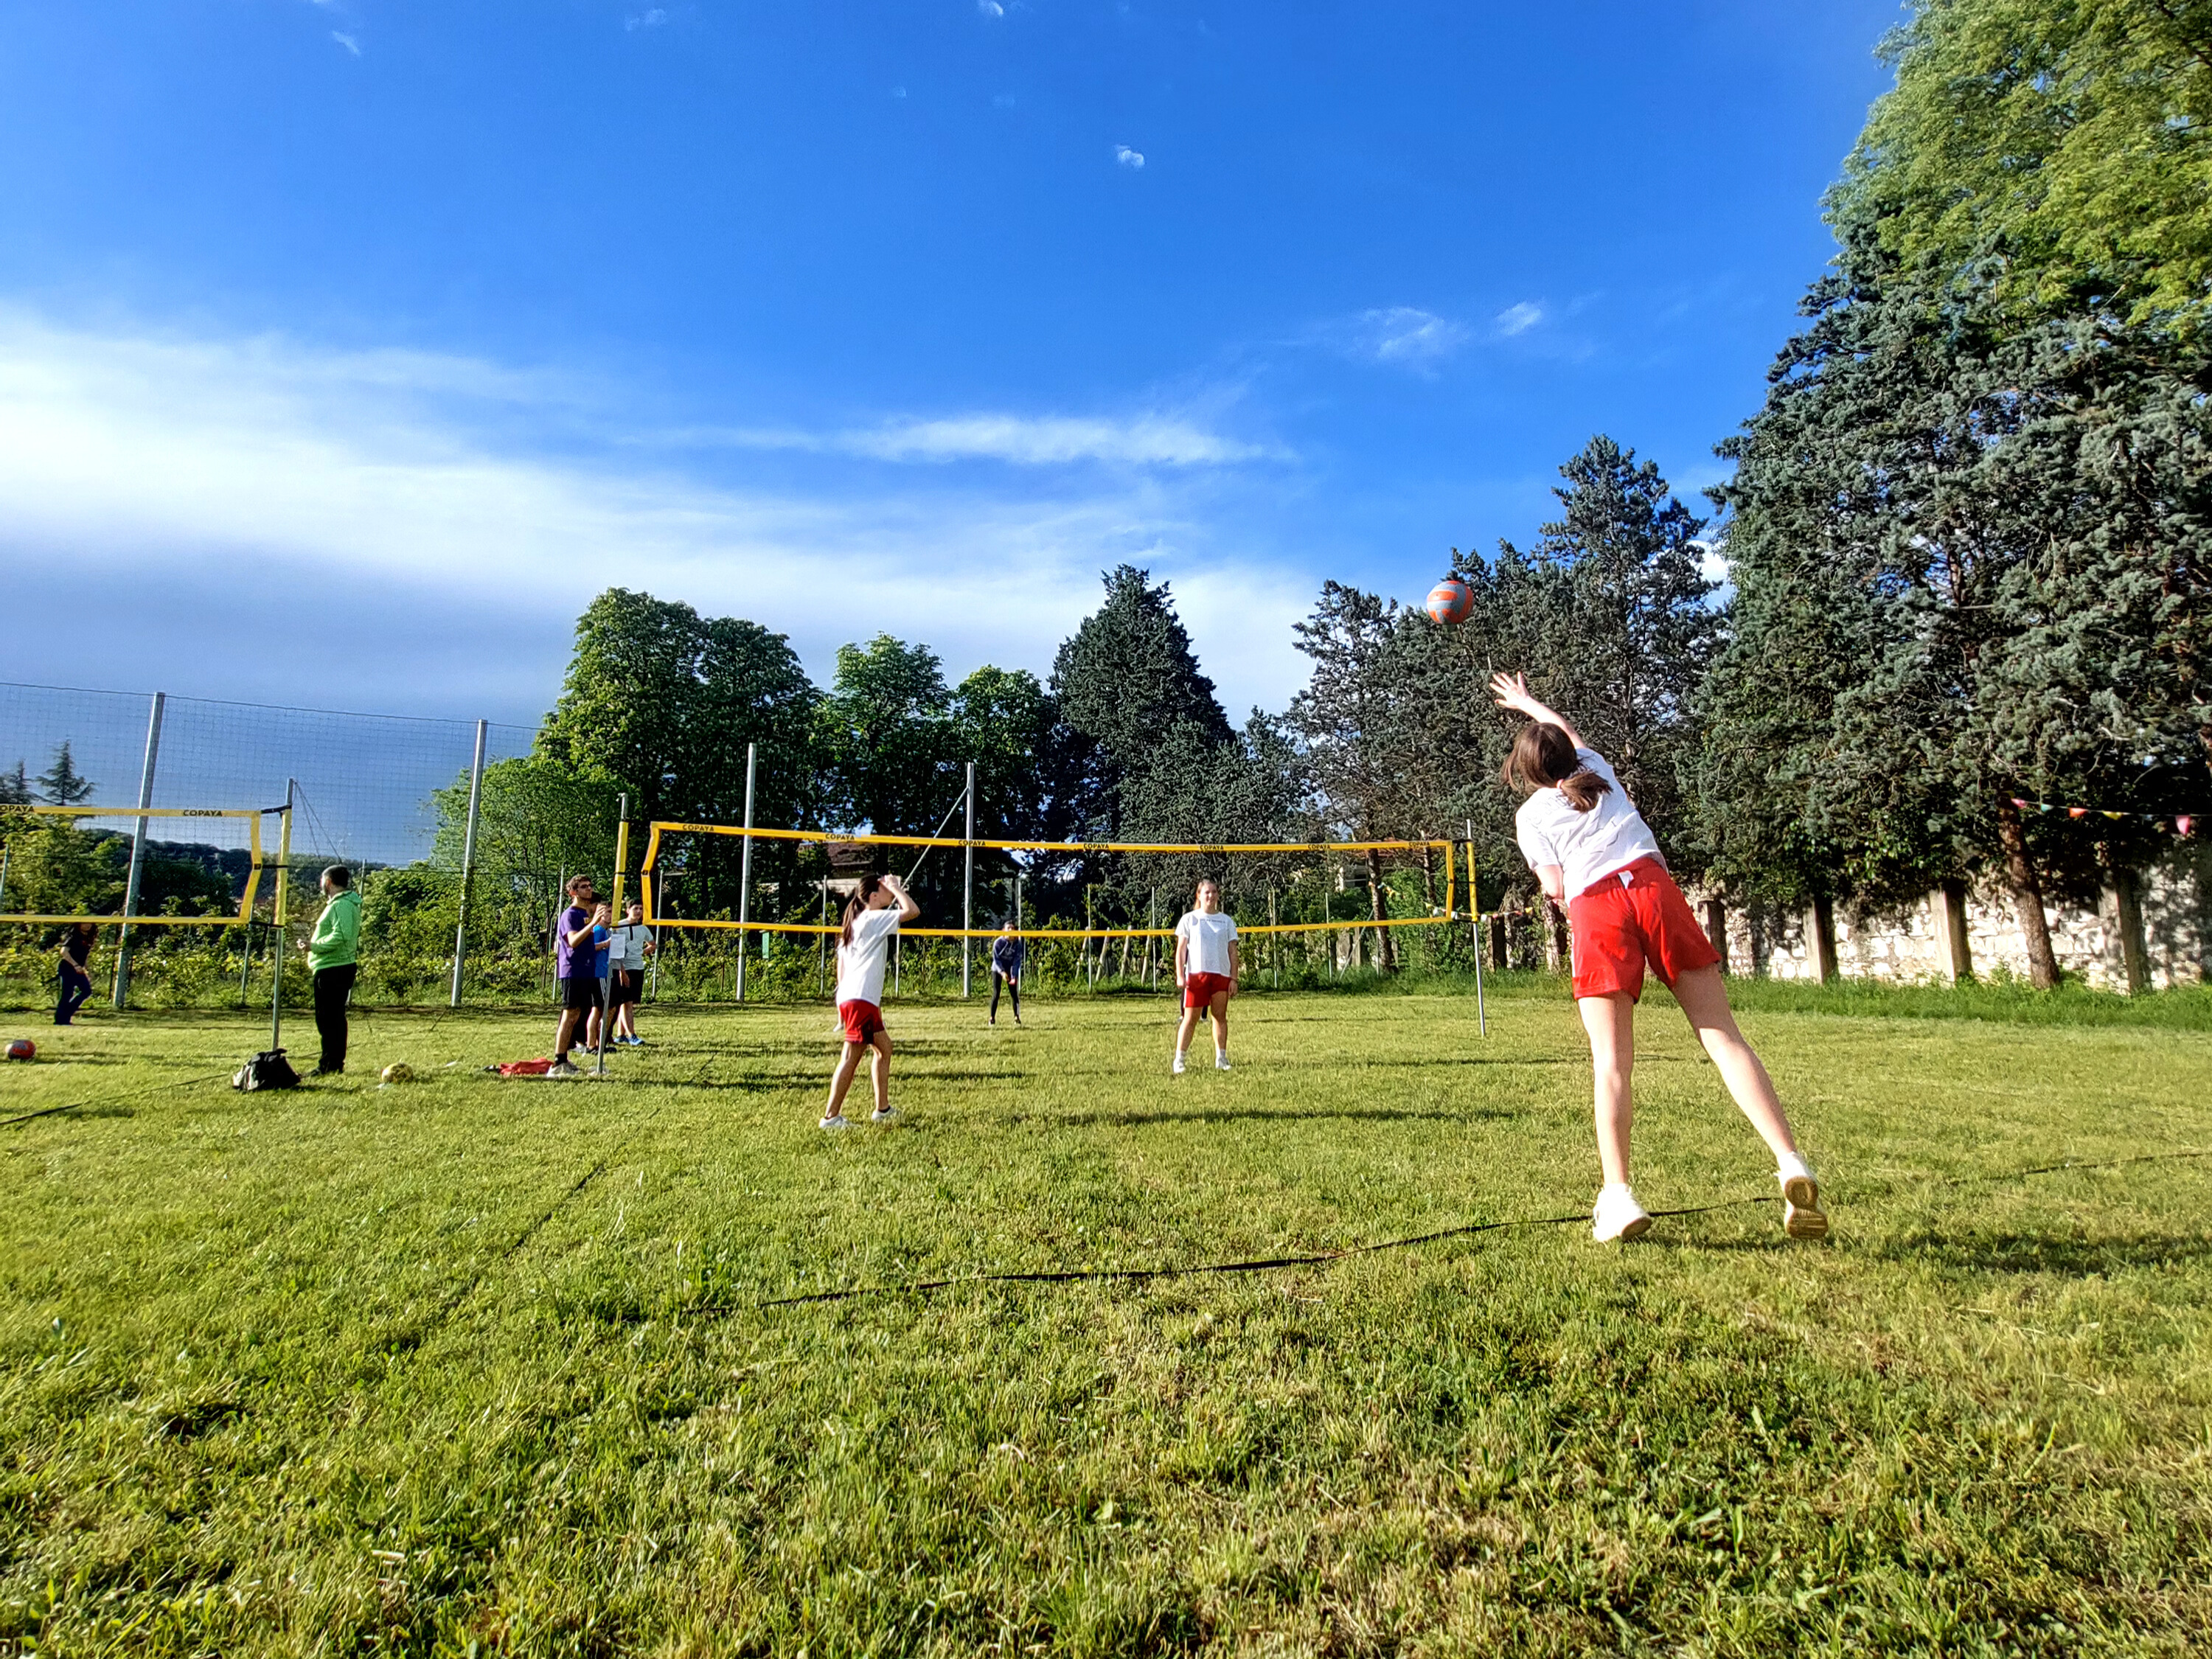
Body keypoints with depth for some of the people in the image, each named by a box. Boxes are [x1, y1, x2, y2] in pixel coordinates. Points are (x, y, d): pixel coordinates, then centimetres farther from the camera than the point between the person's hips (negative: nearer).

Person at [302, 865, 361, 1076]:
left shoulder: (341, 905, -15)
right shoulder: (348, 903, 18)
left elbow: (341, 936, -26)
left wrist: (314, 946, -17)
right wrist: (315, 945, 17)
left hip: (333, 969, -11)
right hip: (341, 966, 11)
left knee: (327, 1018, -6)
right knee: (335, 1017, 14)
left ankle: (330, 1066, -3)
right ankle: (336, 1064, 20)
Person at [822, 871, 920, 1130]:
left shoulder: (856, 922, 19)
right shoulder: (874, 919, -8)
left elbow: (841, 964, 21)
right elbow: (913, 911, -17)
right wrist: (896, 888, -4)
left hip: (849, 998, 10)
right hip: (861, 1000, -10)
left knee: (883, 1047, 17)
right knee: (851, 1057, -7)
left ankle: (882, 1108, 20)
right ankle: (831, 1116, -5)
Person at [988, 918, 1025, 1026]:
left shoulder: (1018, 943, -14)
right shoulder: (998, 942, -19)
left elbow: (1017, 961, -14)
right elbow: (996, 959, -18)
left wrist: (1014, 976, -25)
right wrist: (1002, 972, -32)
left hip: (1011, 970, 2)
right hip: (997, 970, -2)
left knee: (1014, 993, -3)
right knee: (996, 994, -6)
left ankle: (1016, 1017, 5)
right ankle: (992, 1018, 1)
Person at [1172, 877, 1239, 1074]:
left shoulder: (1227, 921, 11)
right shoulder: (1189, 919, 5)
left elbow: (1233, 952, 10)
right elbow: (1180, 949, 3)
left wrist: (1234, 978, 3)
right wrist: (1179, 975, -6)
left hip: (1221, 975, 2)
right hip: (1196, 974, -2)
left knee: (1221, 1017, 5)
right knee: (1190, 1018, -4)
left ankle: (1221, 1059, 14)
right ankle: (1179, 1060, 0)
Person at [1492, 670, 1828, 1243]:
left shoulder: (1530, 815, 13)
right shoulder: (1595, 769, 25)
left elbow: (1557, 889, 5)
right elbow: (1569, 733, 47)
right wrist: (1528, 703, 61)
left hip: (1596, 910, -3)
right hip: (1653, 886, 3)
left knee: (1611, 1059, -4)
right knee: (1723, 1034, 0)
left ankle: (1619, 1196, -11)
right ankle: (1791, 1165, -11)